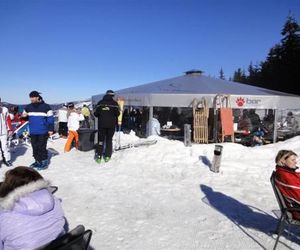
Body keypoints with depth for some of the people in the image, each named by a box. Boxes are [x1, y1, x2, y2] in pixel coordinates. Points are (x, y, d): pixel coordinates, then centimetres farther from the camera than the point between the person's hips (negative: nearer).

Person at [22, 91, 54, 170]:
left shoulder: (46, 107, -6)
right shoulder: (28, 107, 8)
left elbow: (50, 118, -6)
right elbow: (24, 117, 21)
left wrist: (51, 129, -10)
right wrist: (23, 116, -4)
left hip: (43, 132, -5)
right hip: (33, 132, 6)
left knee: (42, 148, -4)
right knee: (35, 148, 12)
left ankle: (44, 162, 6)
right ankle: (37, 161, 24)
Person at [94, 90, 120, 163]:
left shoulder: (100, 103, 1)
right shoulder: (114, 103, -5)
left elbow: (95, 113, -1)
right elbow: (117, 113, -8)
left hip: (101, 124, 1)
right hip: (111, 124, -1)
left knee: (101, 140, 8)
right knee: (109, 140, 10)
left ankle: (98, 156, 1)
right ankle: (107, 156, 9)